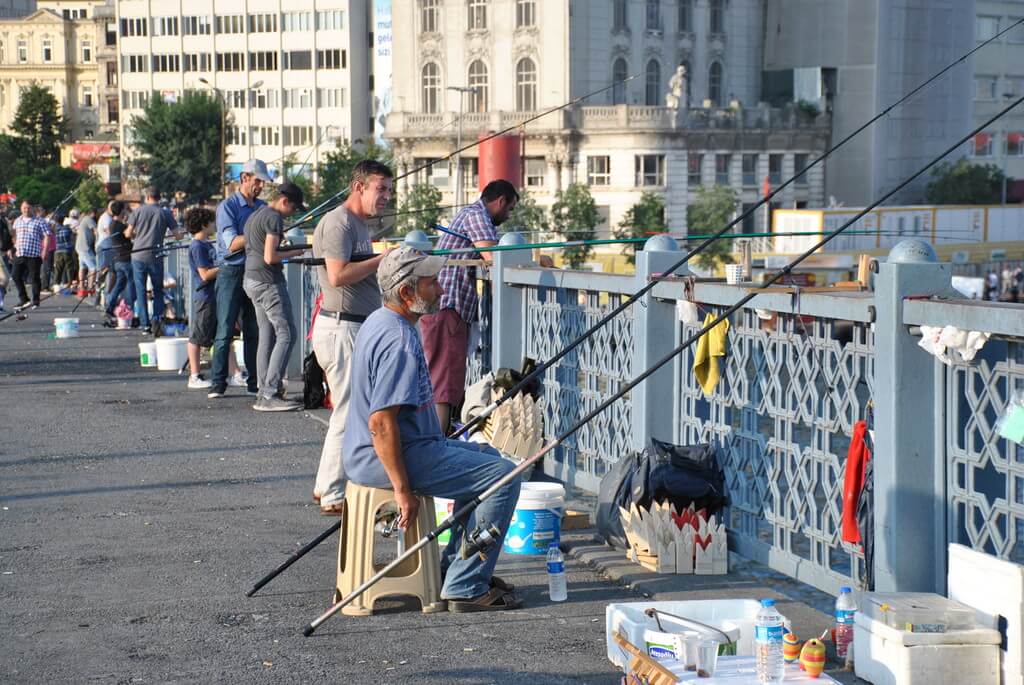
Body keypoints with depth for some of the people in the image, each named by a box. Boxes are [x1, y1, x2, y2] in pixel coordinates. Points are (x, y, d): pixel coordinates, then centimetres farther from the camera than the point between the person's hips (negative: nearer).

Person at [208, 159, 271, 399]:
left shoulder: (262, 207, 14)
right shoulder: (227, 207, -3)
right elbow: (232, 243, -13)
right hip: (231, 273, -5)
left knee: (254, 331, 5)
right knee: (225, 330, -5)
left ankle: (255, 382, 9)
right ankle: (218, 383, -2)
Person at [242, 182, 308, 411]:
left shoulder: (254, 216, 18)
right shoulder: (274, 218, -13)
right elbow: (269, 257, -19)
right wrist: (293, 253, -4)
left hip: (251, 280, 10)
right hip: (269, 281, -10)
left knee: (267, 336, 11)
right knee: (287, 334, -8)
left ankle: (264, 393, 9)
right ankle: (270, 394, -14)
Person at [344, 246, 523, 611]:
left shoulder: (378, 322, 11)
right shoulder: (399, 341, -23)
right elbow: (381, 422, -28)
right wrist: (402, 490, -24)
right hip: (388, 457, -11)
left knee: (484, 456, 25)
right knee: (503, 475, -12)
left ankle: (453, 567, 25)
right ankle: (465, 588, -10)